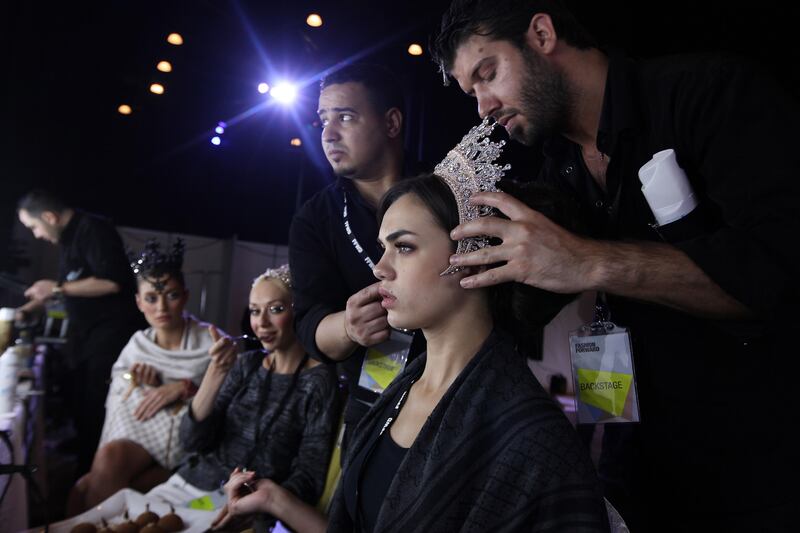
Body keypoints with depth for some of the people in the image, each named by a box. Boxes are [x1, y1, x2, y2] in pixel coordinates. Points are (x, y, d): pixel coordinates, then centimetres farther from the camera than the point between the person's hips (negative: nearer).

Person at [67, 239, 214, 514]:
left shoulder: (213, 343, -2)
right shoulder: (136, 346, 12)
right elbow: (120, 409, 12)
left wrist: (185, 387, -17)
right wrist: (137, 384, -7)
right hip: (136, 446, 4)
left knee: (87, 489, -25)